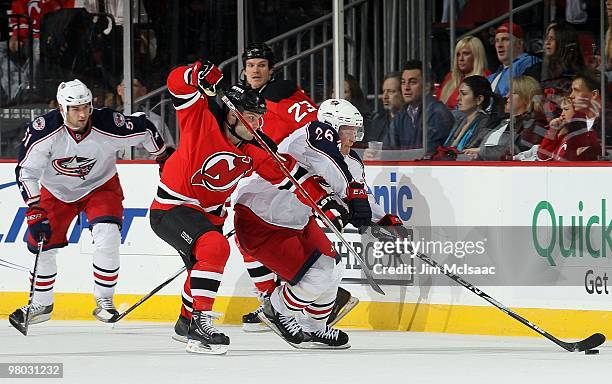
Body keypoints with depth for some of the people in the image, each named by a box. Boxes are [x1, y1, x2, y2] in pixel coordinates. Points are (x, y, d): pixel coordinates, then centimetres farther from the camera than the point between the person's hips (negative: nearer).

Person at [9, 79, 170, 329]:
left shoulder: (108, 125, -28)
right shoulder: (43, 130, -30)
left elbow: (145, 130, -10)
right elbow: (26, 171, -26)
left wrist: (163, 158, 6)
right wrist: (35, 212, -33)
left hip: (100, 186, -1)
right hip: (56, 191, 1)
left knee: (107, 235, -23)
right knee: (41, 242, -2)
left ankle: (104, 301, -7)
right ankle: (41, 304, 20)